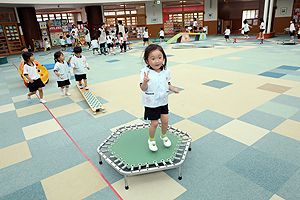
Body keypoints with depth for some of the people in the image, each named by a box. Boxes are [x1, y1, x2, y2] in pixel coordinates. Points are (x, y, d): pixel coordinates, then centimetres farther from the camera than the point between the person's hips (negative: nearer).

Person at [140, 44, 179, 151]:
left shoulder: (166, 71, -2)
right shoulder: (145, 72, -17)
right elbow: (143, 88, -18)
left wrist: (172, 88, -7)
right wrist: (145, 81, -38)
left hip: (163, 101, 5)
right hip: (151, 103, -4)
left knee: (165, 119, 10)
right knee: (154, 122, 2)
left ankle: (163, 135, 40)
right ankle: (151, 139, 30)